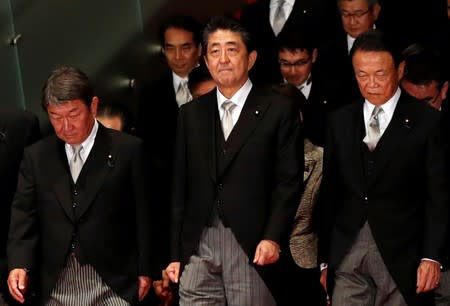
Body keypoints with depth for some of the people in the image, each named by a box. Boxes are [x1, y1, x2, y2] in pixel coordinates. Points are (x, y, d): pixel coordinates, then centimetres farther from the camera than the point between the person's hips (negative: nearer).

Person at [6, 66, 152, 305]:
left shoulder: (127, 149, 0)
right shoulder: (36, 156, 8)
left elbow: (142, 214, 1)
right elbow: (24, 215, 5)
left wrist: (144, 271, 1)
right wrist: (19, 264, -10)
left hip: (112, 285, -2)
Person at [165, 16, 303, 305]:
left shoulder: (280, 110, 2)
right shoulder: (191, 113, 13)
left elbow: (289, 181, -2)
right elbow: (181, 187, 13)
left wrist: (273, 238, -13)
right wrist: (176, 253, 9)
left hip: (253, 248, -3)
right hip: (198, 247, 3)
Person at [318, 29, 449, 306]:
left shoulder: (427, 121, -1)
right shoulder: (340, 122, 10)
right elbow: (330, 193, 10)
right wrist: (324, 259, 7)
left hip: (401, 256, -3)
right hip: (347, 255, 3)